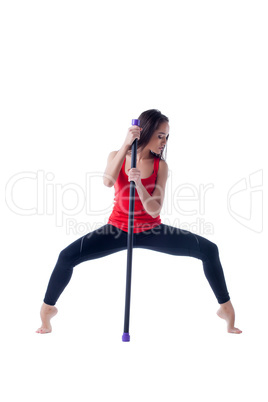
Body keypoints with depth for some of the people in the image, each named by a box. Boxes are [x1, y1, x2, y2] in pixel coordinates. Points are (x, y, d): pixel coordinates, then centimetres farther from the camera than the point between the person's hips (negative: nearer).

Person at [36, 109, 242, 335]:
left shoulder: (160, 166, -7)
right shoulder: (117, 156, -5)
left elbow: (154, 210, -16)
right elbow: (108, 181, -28)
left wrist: (138, 183, -32)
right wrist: (126, 146, -32)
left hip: (151, 231, 0)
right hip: (118, 230, 0)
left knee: (209, 250, -14)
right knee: (67, 256, -20)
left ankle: (226, 307, 4)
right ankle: (48, 309, 5)